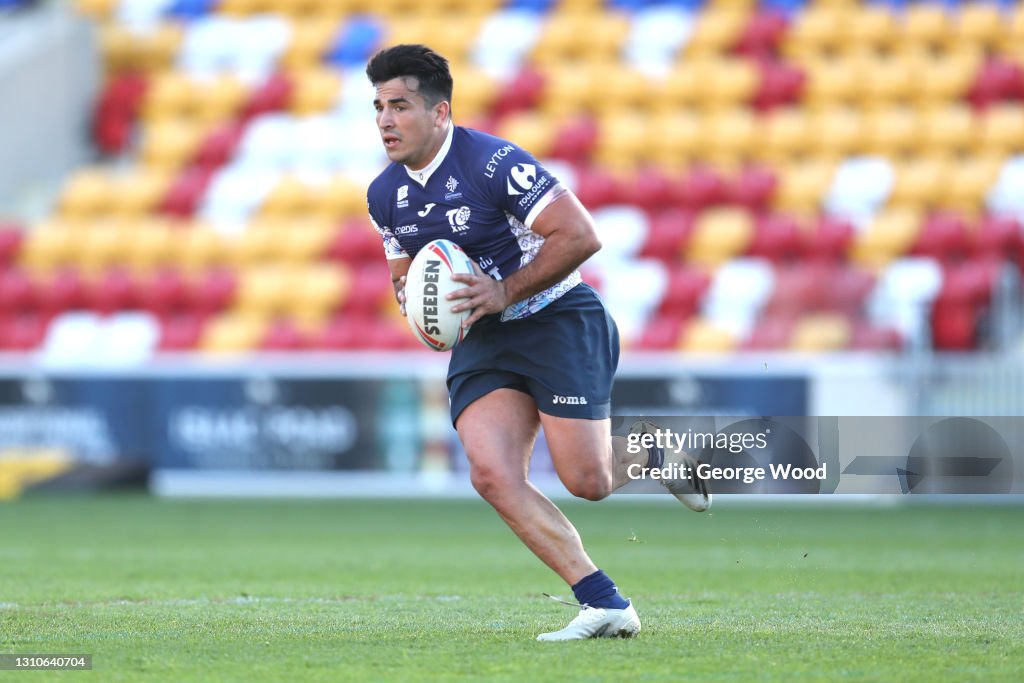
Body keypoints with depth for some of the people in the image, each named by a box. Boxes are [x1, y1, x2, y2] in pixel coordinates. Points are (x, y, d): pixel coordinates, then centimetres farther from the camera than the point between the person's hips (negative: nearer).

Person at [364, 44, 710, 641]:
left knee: (586, 481, -13)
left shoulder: (495, 162, -19)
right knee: (493, 474, -17)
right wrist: (409, 293, -3)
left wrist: (505, 293, -22)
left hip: (558, 318, -6)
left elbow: (581, 235, -21)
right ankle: (605, 605, -13)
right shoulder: (384, 195, 3)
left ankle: (653, 447, 25)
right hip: (483, 343, 6)